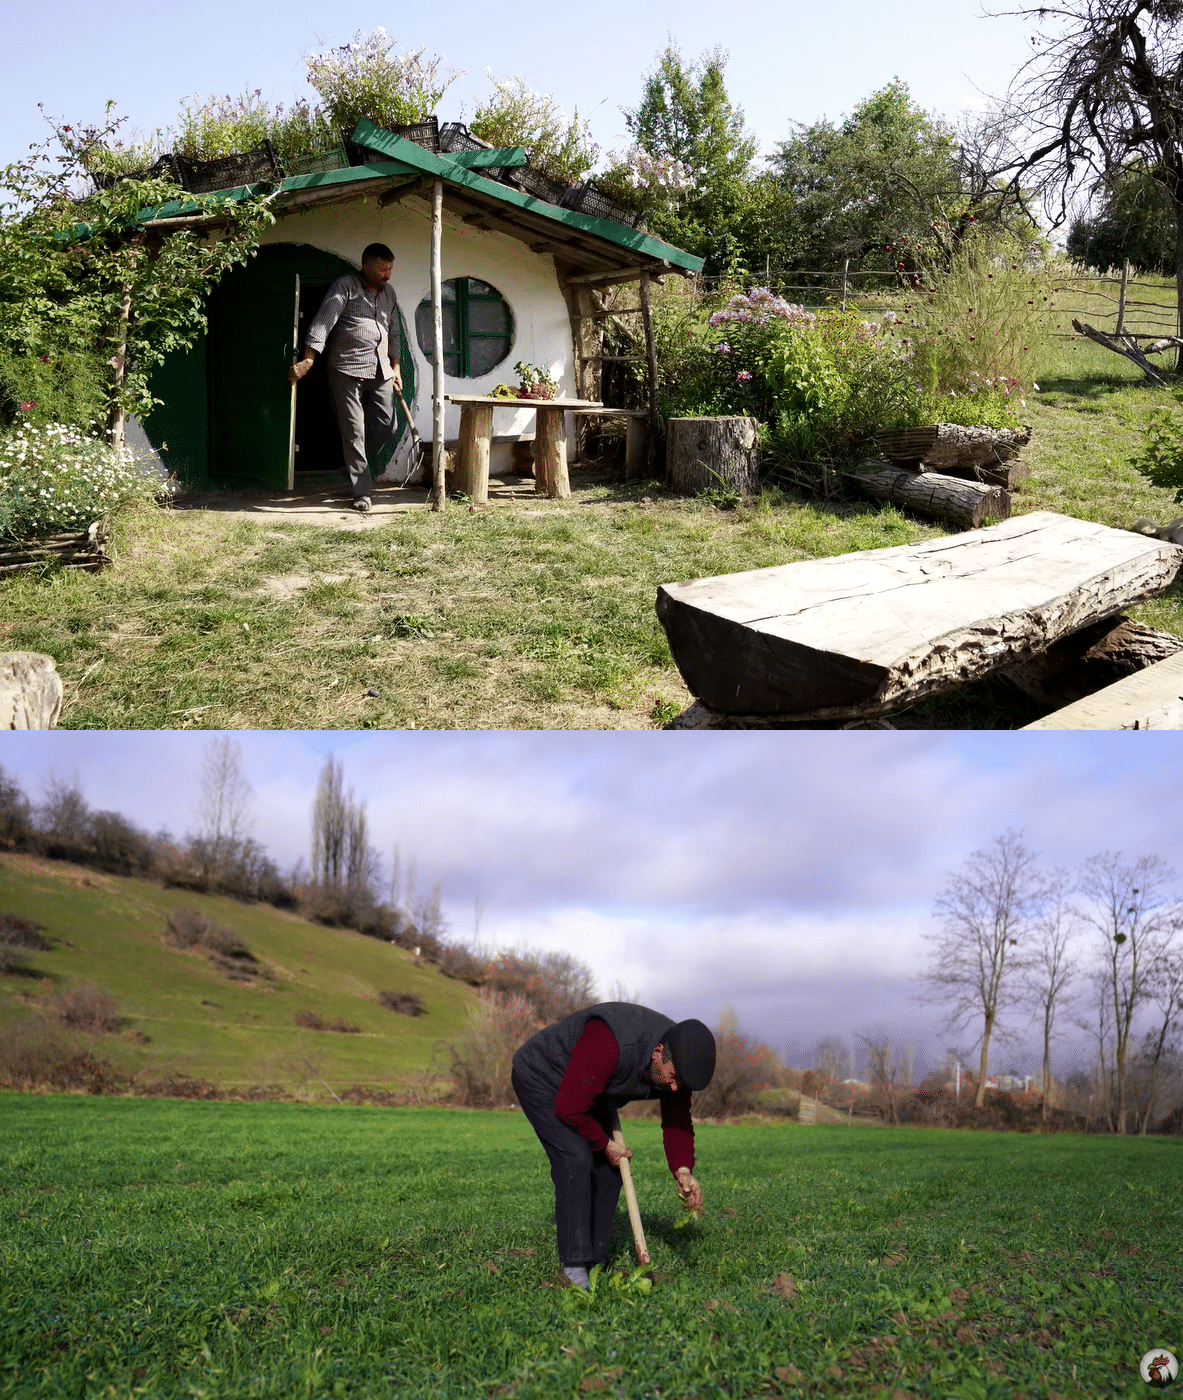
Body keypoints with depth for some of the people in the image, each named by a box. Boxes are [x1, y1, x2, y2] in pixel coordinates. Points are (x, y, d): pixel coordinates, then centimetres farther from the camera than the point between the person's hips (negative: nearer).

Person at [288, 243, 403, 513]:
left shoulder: (389, 293, 16)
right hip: (347, 370, -6)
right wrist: (308, 360, -24)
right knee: (354, 431, -5)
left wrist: (396, 367, 23)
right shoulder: (345, 287, -5)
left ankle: (357, 468, 27)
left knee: (385, 423, 3)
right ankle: (362, 491, -2)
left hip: (380, 371, 6)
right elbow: (323, 322, -14)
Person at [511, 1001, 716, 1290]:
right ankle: (574, 1266, -17)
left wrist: (683, 1171, -24)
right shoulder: (611, 1047, -42)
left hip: (587, 1094, 8)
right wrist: (604, 1144, -18)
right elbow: (569, 1107, -34)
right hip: (541, 1079, -8)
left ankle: (594, 1266, 10)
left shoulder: (678, 1060, -16)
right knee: (576, 1159, -22)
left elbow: (677, 1124, -6)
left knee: (608, 1170, 0)